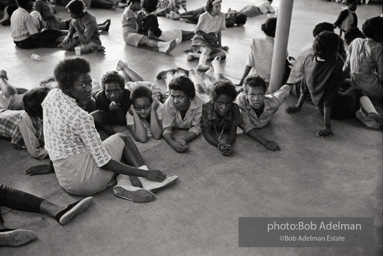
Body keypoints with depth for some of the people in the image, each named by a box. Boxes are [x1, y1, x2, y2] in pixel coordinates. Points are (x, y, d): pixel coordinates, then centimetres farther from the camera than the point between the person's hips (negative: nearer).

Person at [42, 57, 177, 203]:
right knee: (122, 139, 8)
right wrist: (146, 173, -19)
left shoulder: (52, 95, -1)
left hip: (65, 182, 8)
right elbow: (104, 163, -22)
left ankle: (124, 184, -1)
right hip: (84, 181, -8)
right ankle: (146, 180, 1)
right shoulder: (81, 118, -24)